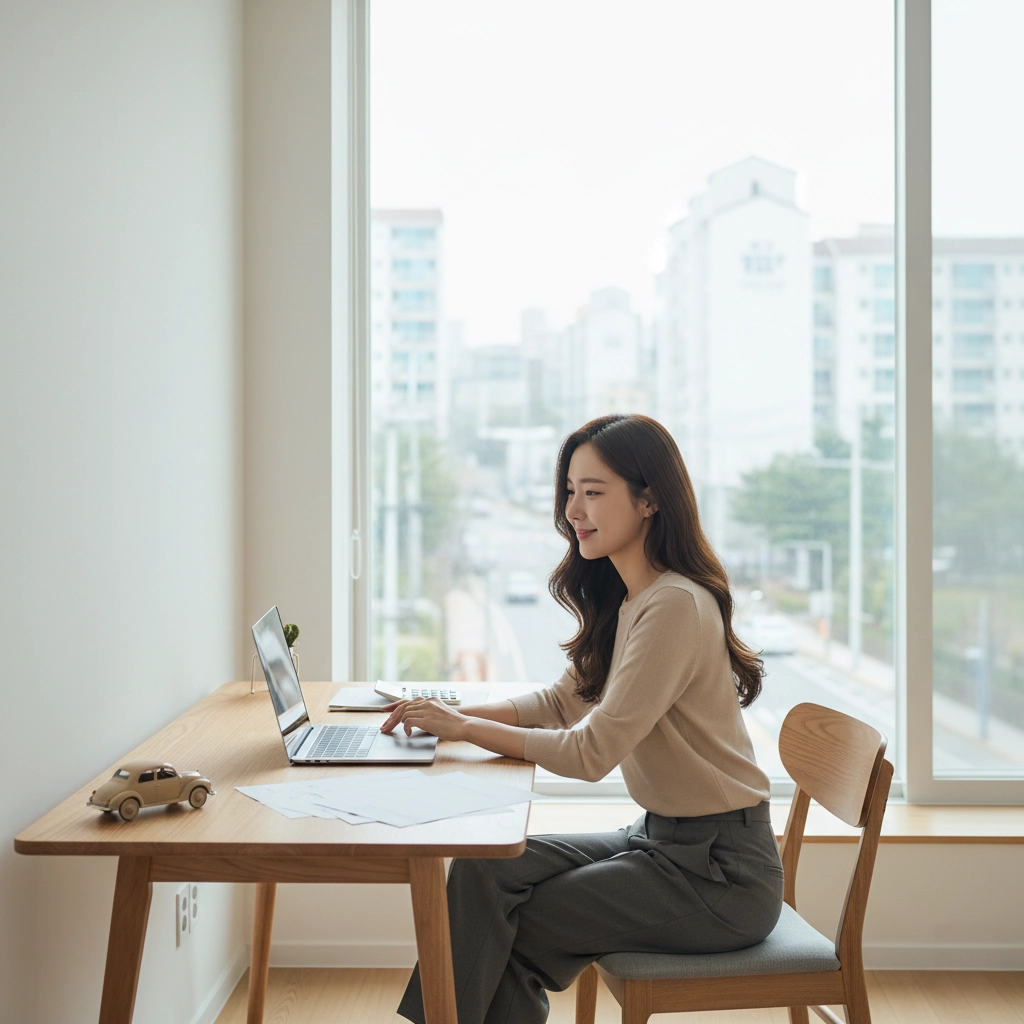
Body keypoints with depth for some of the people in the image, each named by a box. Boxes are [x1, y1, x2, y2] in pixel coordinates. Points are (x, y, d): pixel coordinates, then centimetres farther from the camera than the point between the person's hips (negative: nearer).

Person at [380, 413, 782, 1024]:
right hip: (660, 838, 8)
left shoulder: (676, 606, -22)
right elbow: (565, 702, 13)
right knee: (482, 871, -5)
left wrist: (467, 728, -13)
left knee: (502, 927, -10)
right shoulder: (622, 601, 8)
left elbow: (592, 752, -22)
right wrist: (456, 714, -1)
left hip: (719, 871, -8)